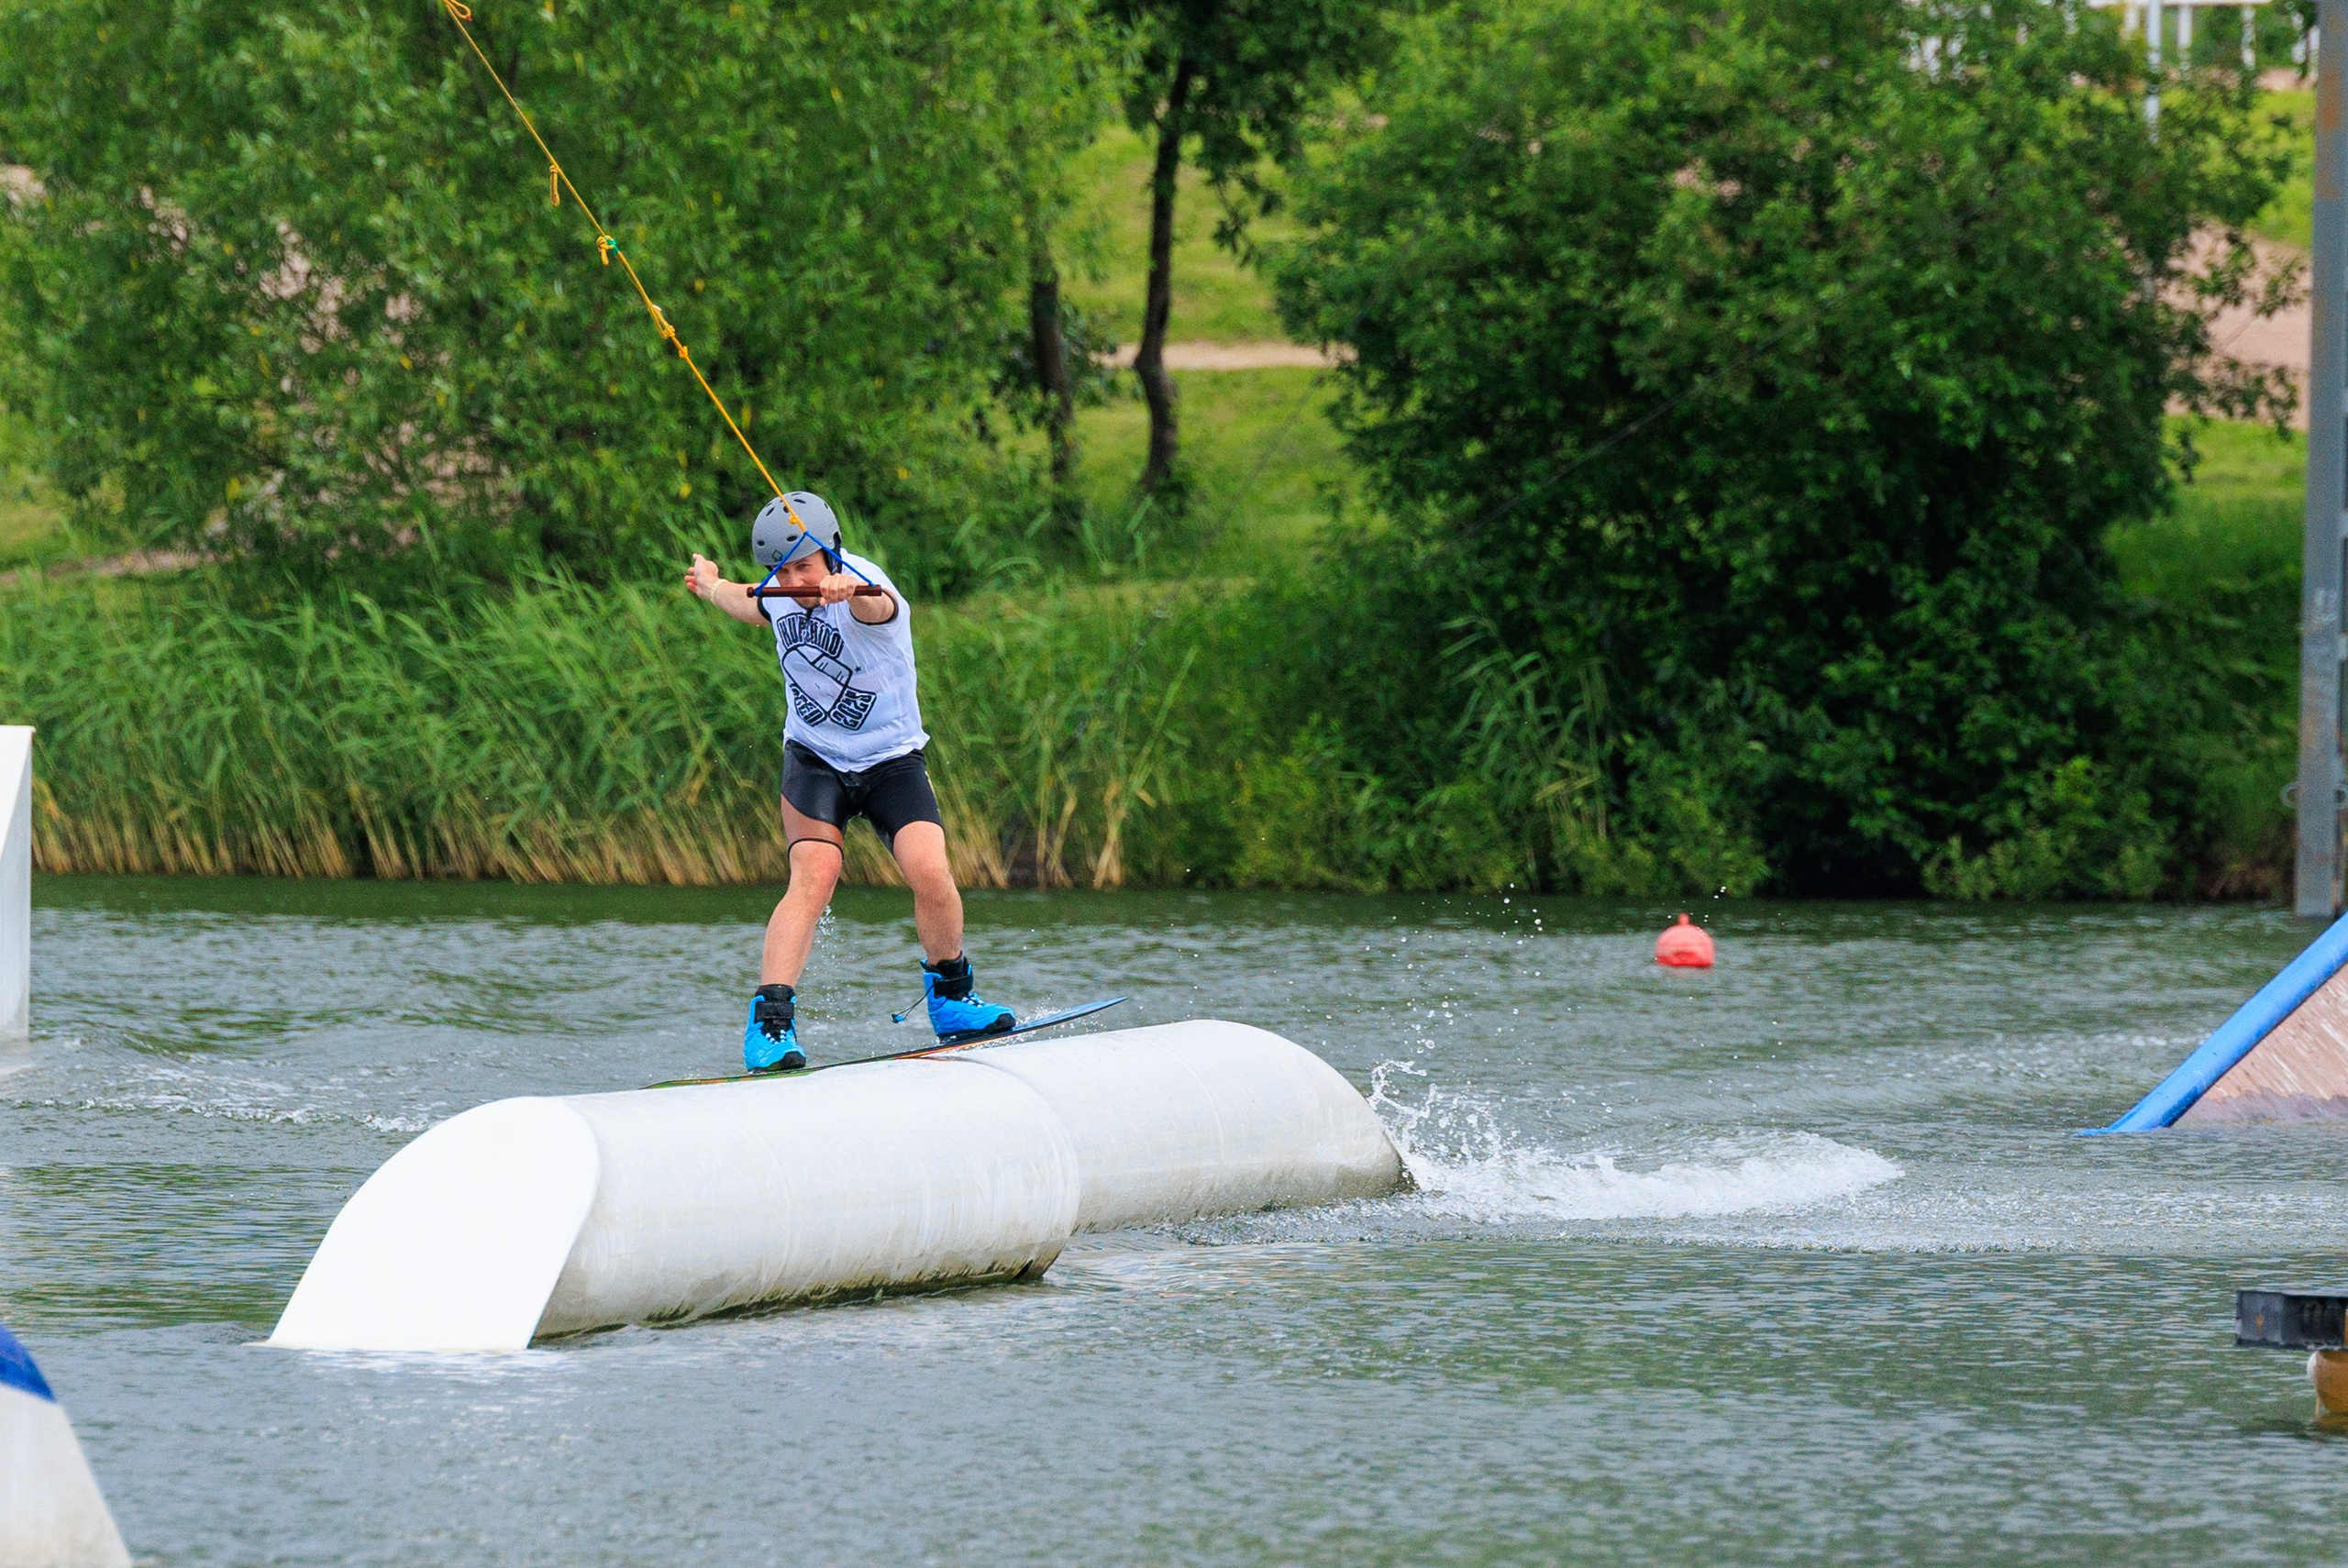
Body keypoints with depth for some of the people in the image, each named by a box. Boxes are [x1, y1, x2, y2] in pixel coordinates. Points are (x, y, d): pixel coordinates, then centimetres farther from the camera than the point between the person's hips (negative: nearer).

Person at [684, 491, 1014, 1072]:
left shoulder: (862, 585, -22)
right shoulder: (779, 596, -3)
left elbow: (874, 605, -51)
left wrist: (849, 589, -76)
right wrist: (712, 585, 47)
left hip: (891, 761, -3)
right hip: (813, 761, 3)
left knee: (930, 872, -21)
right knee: (814, 875, -22)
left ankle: (950, 1001, 5)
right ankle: (770, 1024, -27)